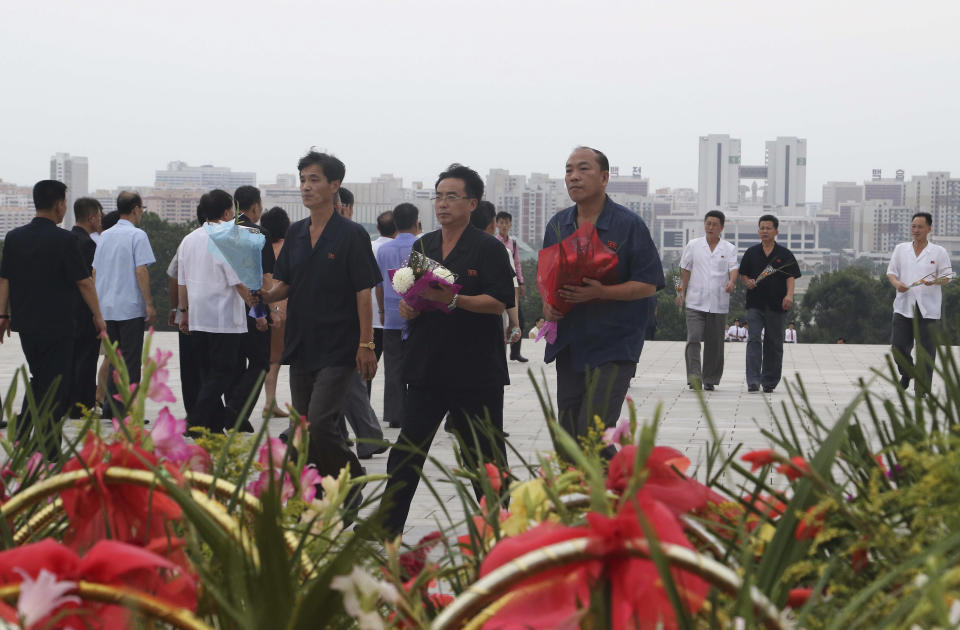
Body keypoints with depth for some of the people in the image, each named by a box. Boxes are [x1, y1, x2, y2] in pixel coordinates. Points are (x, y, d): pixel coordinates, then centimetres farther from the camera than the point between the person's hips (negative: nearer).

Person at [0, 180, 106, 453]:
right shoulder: (64, 240, -13)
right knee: (54, 387, 2)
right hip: (57, 325, -6)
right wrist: (97, 315, -2)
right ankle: (47, 452, 3)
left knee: (38, 381, 22)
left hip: (25, 325, 6)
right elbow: (83, 281, -11)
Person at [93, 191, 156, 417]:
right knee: (131, 359, -2)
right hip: (130, 307, -6)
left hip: (106, 307, 6)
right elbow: (141, 271, -14)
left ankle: (109, 405, 12)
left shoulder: (105, 236, 11)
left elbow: (95, 271, 14)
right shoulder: (137, 235, -8)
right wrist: (149, 304, -11)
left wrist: (97, 304, 21)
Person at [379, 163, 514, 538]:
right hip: (427, 366, 5)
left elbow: (498, 303, -14)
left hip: (476, 368, -5)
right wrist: (407, 308, -3)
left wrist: (454, 300, -26)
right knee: (407, 450, 5)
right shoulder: (423, 246, 14)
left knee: (484, 456, 3)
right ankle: (387, 527, 9)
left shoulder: (489, 249, -5)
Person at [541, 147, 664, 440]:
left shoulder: (629, 225, -8)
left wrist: (600, 292, -23)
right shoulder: (558, 225, 9)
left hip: (614, 345, -6)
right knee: (567, 434, 9)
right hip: (568, 343, 6)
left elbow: (648, 285, -10)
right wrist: (547, 303, -2)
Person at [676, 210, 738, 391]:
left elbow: (733, 268, -5)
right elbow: (685, 270, 13)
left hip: (718, 303, 1)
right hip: (695, 301, -1)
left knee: (714, 343, 5)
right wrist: (681, 291, 6)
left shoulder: (729, 249, 7)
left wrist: (732, 282, -26)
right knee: (694, 338, -14)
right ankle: (694, 376, -18)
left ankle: (710, 379, 15)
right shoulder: (693, 246, 8)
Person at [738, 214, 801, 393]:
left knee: (774, 343, 6)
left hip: (776, 305, 0)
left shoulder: (784, 254, 4)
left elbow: (791, 277, -2)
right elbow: (742, 274, 17)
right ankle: (753, 380, -17)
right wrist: (747, 282, -6)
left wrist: (789, 295, -18)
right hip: (755, 303, 1)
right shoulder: (751, 253, 10)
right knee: (753, 340, -12)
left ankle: (770, 381, 16)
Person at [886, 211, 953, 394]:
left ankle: (922, 389, 6)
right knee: (898, 345, -2)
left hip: (928, 308, -2)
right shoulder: (900, 249, 11)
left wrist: (935, 281, -20)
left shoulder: (939, 252, 3)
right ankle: (906, 373, 29)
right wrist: (896, 283, -10)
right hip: (903, 306, 2)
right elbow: (891, 272, 12)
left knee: (926, 350, -2)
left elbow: (946, 277, 3)